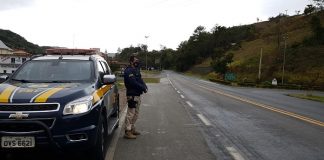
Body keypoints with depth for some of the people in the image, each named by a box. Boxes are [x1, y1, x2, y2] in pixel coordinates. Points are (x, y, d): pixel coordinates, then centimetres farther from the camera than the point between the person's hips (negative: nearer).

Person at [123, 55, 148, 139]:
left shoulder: (136, 70, 17)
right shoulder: (128, 71, -14)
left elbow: (140, 80, 15)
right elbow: (134, 83, -23)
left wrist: (145, 87, -4)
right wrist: (143, 88, -16)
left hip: (137, 94, 10)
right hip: (132, 95, -10)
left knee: (135, 113, 17)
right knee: (130, 113, -7)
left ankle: (132, 129, 28)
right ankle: (127, 132, -1)